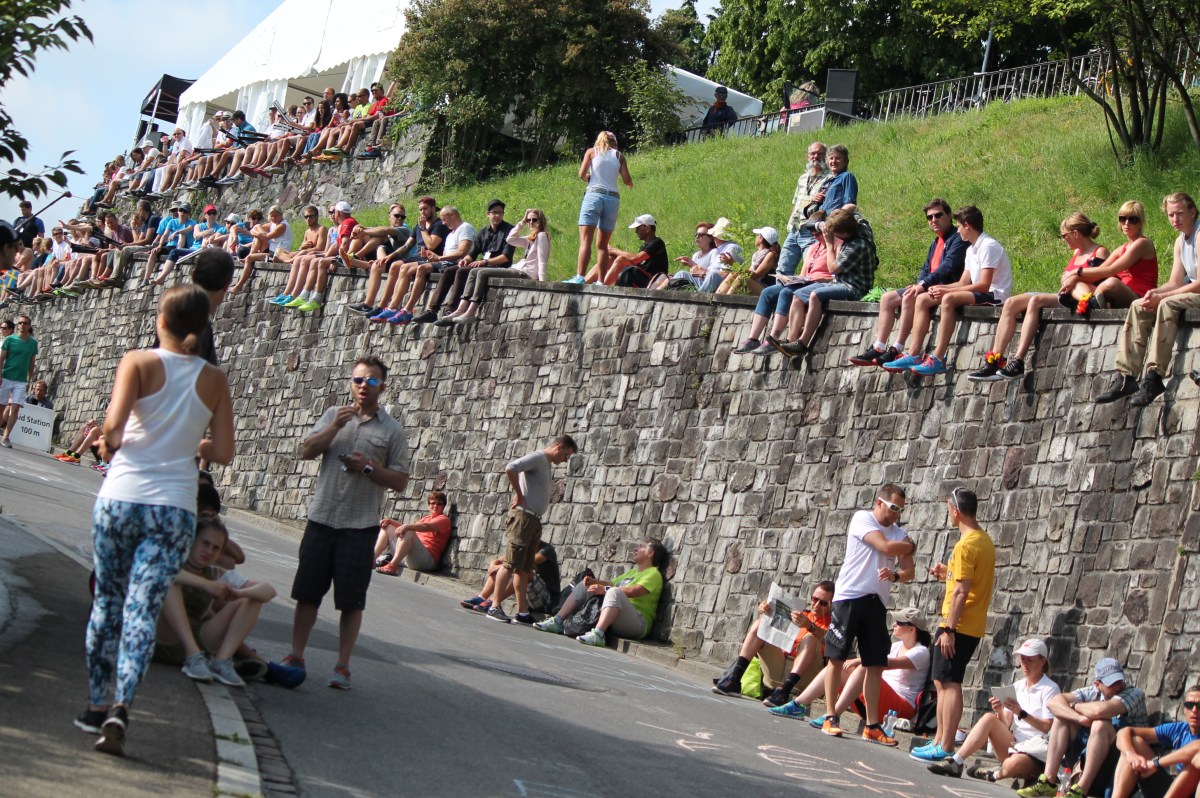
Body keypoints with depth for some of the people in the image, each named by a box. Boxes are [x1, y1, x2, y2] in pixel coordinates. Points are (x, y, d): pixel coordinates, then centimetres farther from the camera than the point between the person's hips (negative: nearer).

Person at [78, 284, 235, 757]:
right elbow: (223, 452, 3)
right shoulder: (214, 380, 4)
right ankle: (120, 706, -19)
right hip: (175, 508, 1)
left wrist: (109, 445, 6)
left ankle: (96, 703, 22)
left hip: (120, 499, 0)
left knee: (107, 602, 15)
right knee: (143, 609, -3)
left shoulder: (139, 362, -3)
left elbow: (114, 424, -15)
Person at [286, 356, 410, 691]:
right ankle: (295, 656, 14)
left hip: (360, 526, -2)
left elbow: (400, 481, 3)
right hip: (322, 518, 2)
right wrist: (335, 427, -12)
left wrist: (368, 466, -13)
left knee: (351, 600, 0)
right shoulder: (334, 415, 11)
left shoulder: (392, 430, 4)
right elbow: (306, 452, 1)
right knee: (307, 592, 5)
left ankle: (342, 666, 7)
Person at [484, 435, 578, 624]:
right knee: (511, 564, -11)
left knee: (525, 569, 9)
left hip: (535, 520, 9)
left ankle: (523, 612, 11)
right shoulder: (537, 458, -7)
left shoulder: (547, 464, 21)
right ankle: (495, 607, -11)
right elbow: (510, 469, -22)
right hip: (523, 515, -9)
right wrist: (519, 495, -14)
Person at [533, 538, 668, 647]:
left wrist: (605, 589, -26)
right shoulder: (632, 572, 29)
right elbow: (612, 583, 25)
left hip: (638, 622, -9)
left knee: (614, 592, -37)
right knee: (584, 585, 12)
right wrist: (594, 581, 4)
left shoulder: (654, 574, -2)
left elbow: (634, 591, -18)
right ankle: (557, 622, 1)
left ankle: (597, 634, -52)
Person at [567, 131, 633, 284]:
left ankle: (579, 277, -27)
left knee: (585, 240, -11)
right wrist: (630, 185, 29)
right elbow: (627, 181, 7)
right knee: (602, 244, 8)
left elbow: (582, 174, 0)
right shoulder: (619, 155, 14)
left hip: (594, 195, -2)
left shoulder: (592, 151, 11)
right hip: (613, 198, 3)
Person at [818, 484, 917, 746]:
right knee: (837, 657, -1)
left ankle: (872, 726, 6)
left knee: (876, 665, 3)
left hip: (877, 603, 6)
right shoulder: (862, 519, -4)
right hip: (850, 596, -5)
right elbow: (886, 547, -17)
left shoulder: (898, 533, 14)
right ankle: (830, 717, 5)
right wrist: (910, 546, 3)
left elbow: (909, 571, 8)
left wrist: (895, 574, -14)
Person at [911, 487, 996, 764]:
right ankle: (940, 740, 20)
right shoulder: (985, 541, 13)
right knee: (943, 682, 16)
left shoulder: (966, 545, -16)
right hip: (973, 626, 10)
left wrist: (949, 629, -20)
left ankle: (945, 748, -7)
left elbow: (961, 591, -20)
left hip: (958, 625, -10)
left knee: (949, 683, -8)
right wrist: (949, 573, 18)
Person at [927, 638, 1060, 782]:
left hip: (1036, 749, -6)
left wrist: (1021, 713, -22)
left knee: (1013, 764, -40)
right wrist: (1000, 712, -13)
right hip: (1014, 744, 6)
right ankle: (956, 762, -27)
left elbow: (1047, 727, -11)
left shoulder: (1050, 688, -1)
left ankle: (994, 774, -9)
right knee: (989, 718, -21)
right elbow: (1005, 725, 8)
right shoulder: (1017, 686, 15)